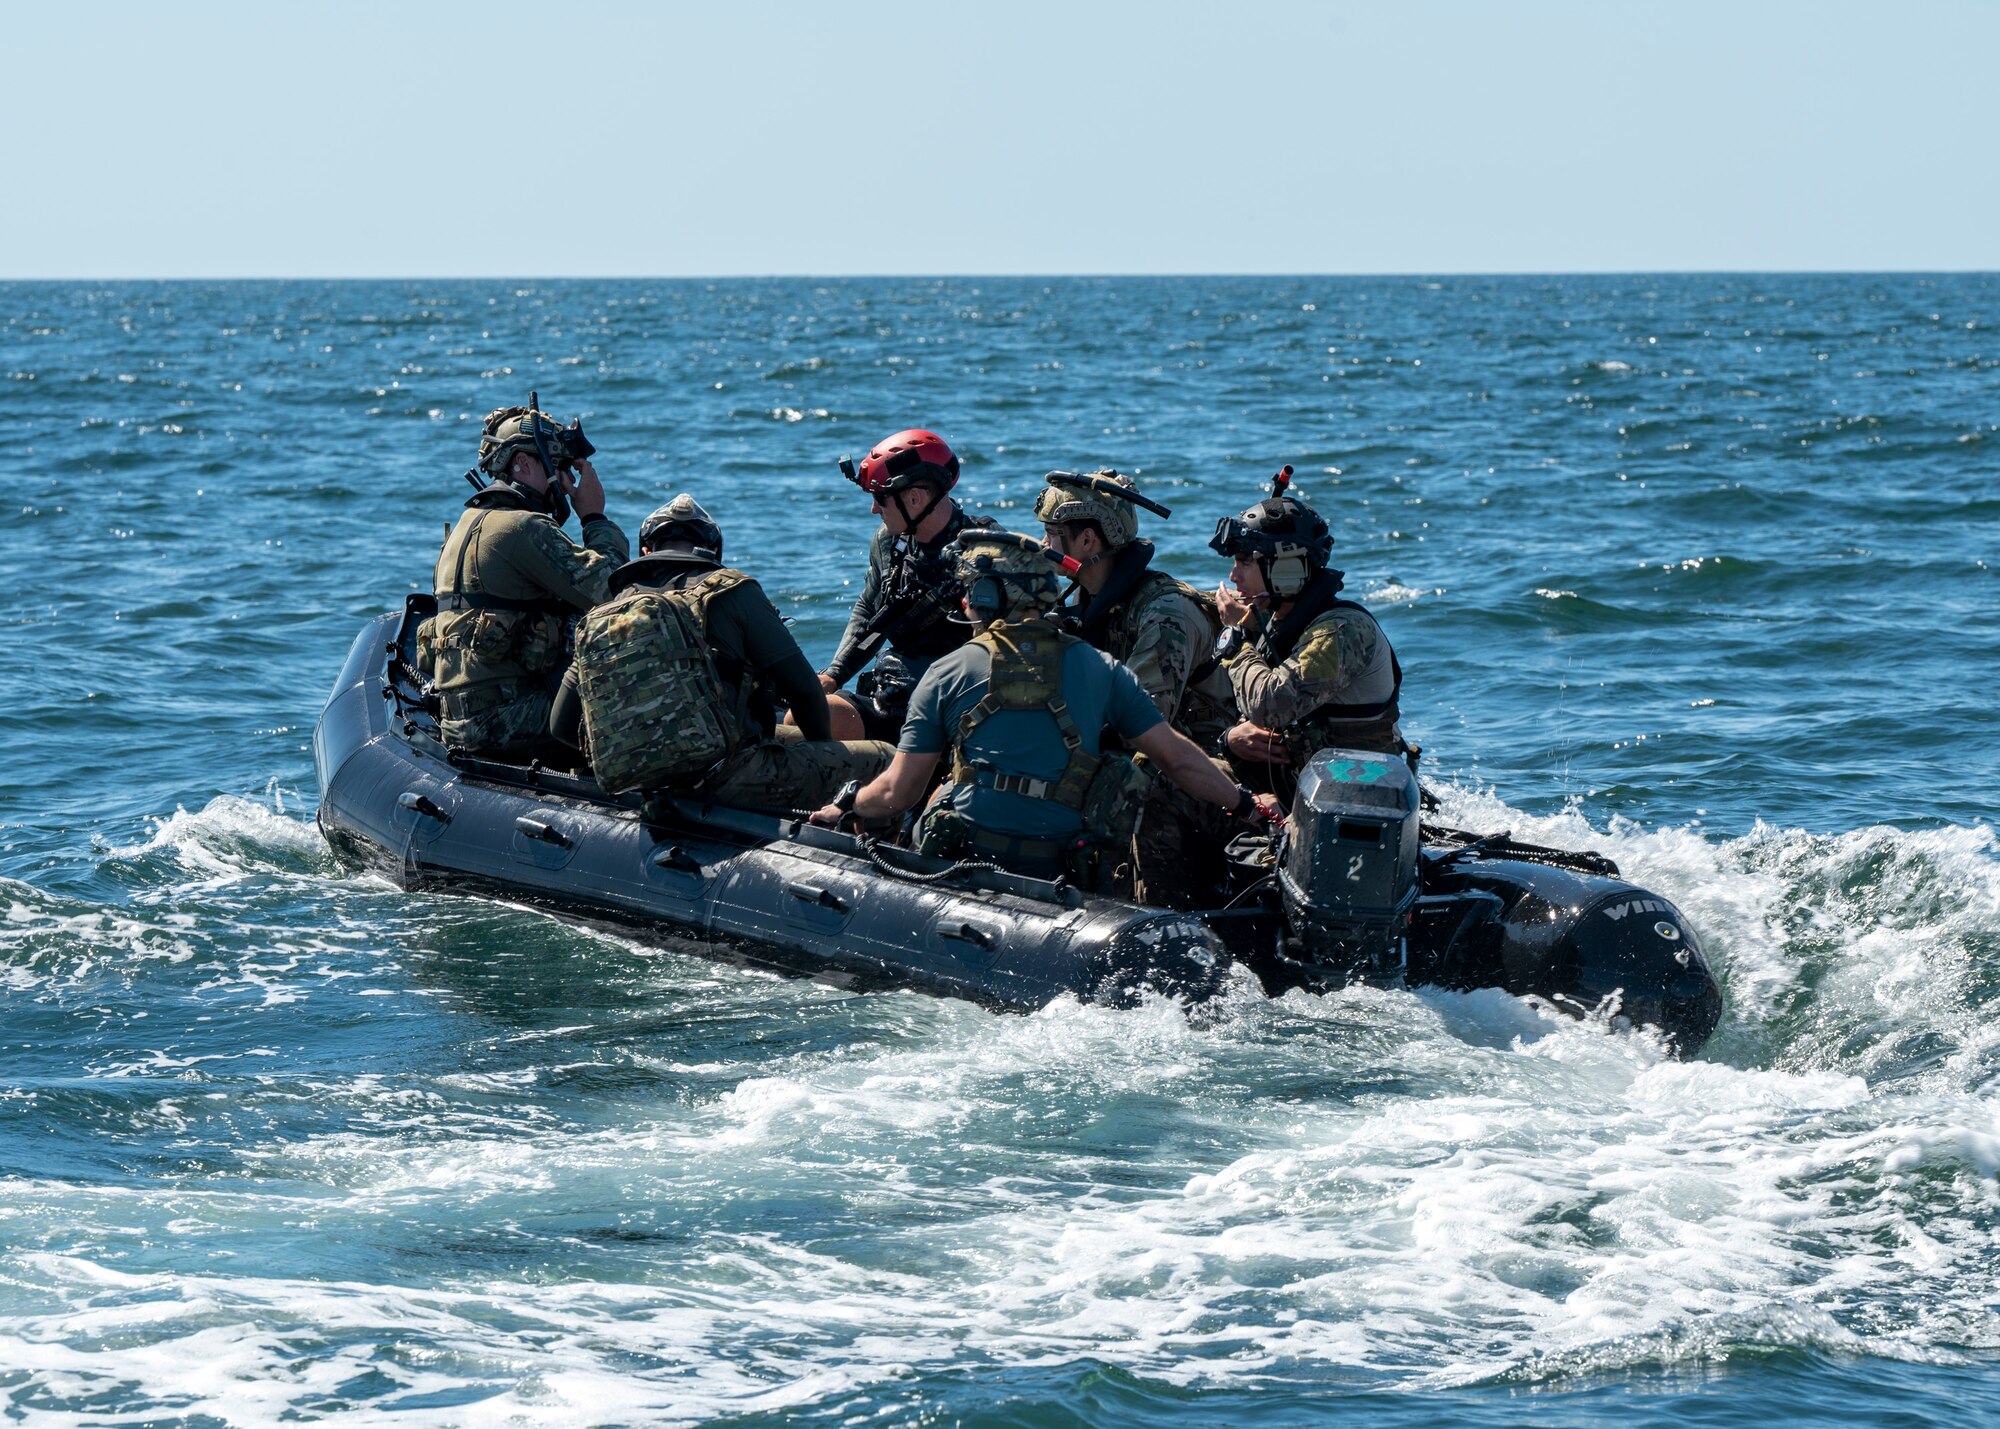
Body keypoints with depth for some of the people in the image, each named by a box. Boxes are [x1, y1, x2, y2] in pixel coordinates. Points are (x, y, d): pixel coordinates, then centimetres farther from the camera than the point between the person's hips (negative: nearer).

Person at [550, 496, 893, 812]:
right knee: (882, 759, 6)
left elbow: (561, 726, 12)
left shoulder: (600, 617, 14)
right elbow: (801, 686, 0)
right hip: (728, 779, -6)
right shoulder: (730, 590, 1)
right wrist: (822, 745, 21)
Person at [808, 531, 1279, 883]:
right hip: (1057, 872, 3)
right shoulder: (1101, 670, 7)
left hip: (963, 861, -3)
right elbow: (1176, 755, 7)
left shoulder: (948, 674, 2)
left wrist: (844, 809, 24)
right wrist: (1245, 804, 19)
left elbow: (897, 793, 4)